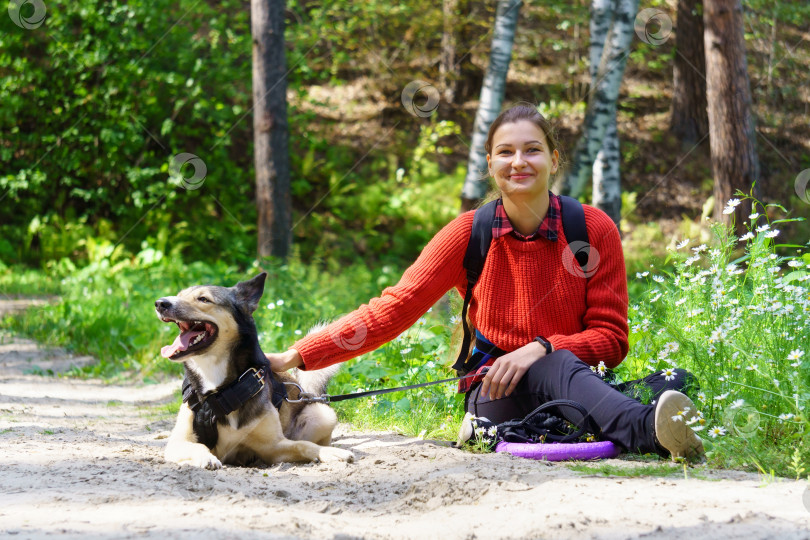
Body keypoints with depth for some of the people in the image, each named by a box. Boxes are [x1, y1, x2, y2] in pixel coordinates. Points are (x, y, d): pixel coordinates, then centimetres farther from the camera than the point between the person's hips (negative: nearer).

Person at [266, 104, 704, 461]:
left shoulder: (594, 230, -1)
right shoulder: (470, 234, 0)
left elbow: (611, 339, -1)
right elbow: (393, 309, 0)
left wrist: (540, 347, -21)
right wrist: (296, 357, -7)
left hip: (578, 387, 2)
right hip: (495, 399, -2)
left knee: (673, 381, -31)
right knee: (557, 368, -38)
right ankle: (647, 430, -67)